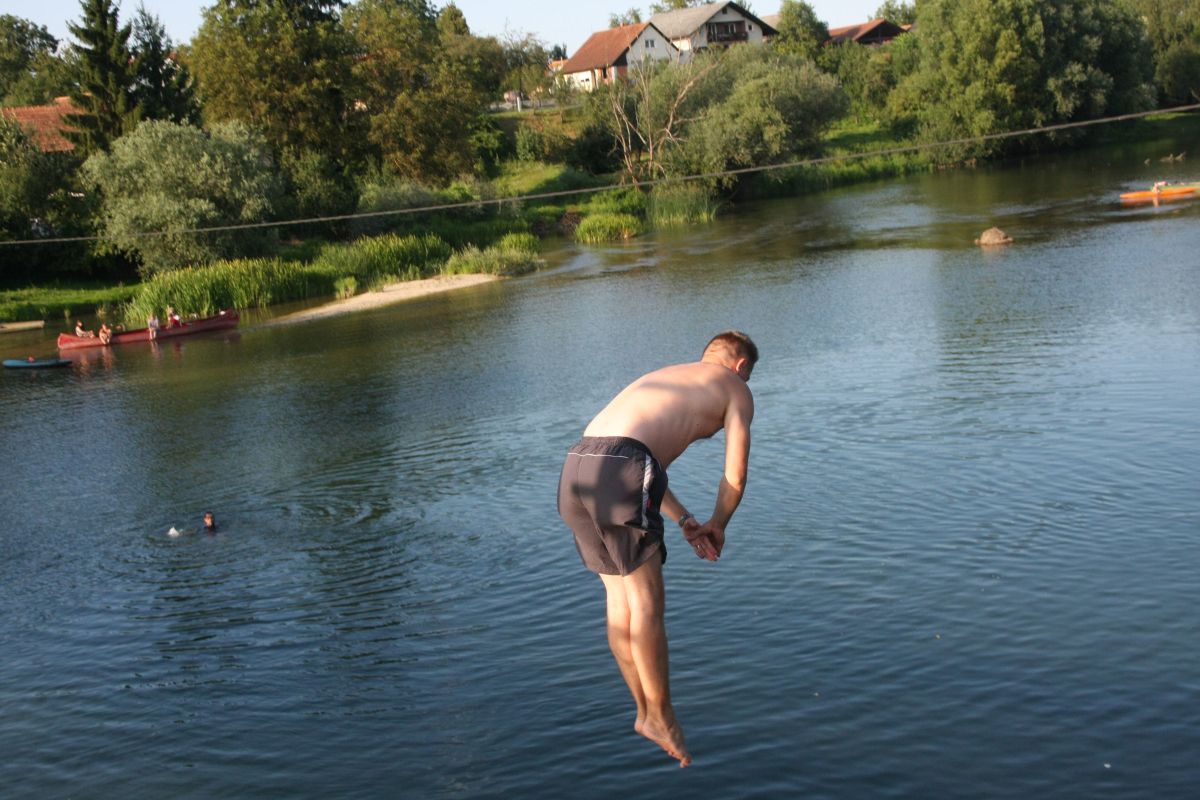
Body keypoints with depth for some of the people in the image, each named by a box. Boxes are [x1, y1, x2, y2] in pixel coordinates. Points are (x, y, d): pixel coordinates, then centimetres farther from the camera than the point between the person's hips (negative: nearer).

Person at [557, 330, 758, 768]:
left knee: (620, 601, 15)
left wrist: (685, 521, 30)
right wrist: (718, 526, 28)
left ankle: (646, 712, 25)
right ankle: (660, 716, 13)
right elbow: (735, 475, 11)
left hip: (576, 467, 7)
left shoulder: (663, 377, 36)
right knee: (646, 604, 4)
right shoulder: (736, 390, 18)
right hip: (621, 470, -7)